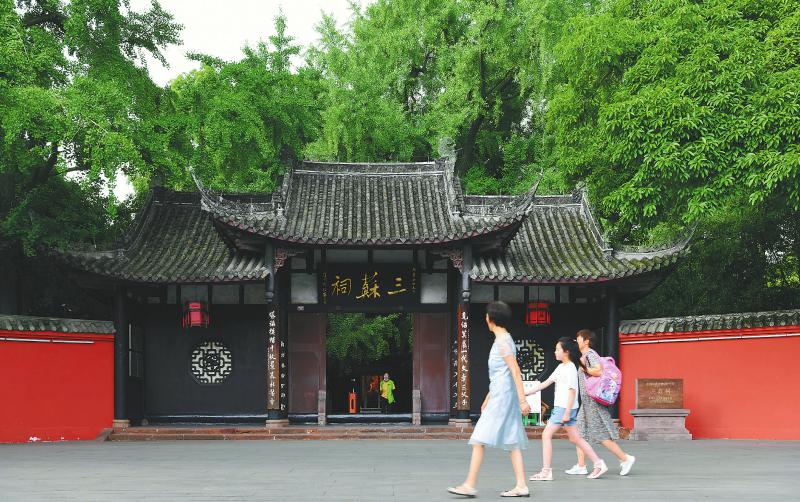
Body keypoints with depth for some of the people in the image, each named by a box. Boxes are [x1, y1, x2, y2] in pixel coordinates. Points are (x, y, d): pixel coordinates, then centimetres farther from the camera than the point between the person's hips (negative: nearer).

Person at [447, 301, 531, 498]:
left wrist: (522, 400, -22)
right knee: (512, 442, 6)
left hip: (501, 398, -10)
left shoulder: (503, 342, -12)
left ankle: (470, 485, -8)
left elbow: (515, 371, -18)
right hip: (500, 397, 10)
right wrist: (488, 398, 28)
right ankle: (521, 486, 4)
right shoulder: (503, 340, 18)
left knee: (479, 439, -9)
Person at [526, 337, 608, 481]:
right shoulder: (561, 367, 15)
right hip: (560, 407, 9)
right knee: (575, 438, 11)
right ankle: (599, 464, 13)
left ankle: (546, 471, -4)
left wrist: (567, 413, -20)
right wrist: (528, 392, 16)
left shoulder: (570, 368, -14)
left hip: (565, 408, -9)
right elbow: (546, 382, 18)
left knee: (546, 435, -6)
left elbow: (572, 391, -18)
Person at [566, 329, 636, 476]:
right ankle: (581, 466, 10)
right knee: (579, 431, 8)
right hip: (587, 400, 10)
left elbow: (599, 371, -27)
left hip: (594, 400, -10)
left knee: (601, 434, -7)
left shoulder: (590, 354, -13)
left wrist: (584, 368, -16)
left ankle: (625, 458, 2)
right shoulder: (585, 355, 17)